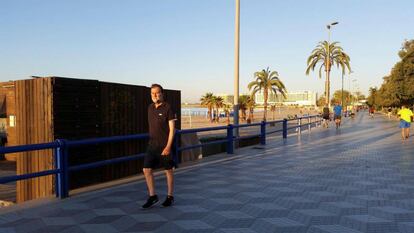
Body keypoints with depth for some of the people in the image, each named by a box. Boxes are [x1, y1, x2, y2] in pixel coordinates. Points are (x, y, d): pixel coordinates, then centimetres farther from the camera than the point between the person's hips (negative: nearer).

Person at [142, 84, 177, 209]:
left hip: (165, 145, -5)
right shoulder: (150, 108, 8)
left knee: (168, 170, 7)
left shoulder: (167, 108, -10)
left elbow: (172, 129, -13)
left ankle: (170, 196, 21)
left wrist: (168, 146, -19)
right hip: (152, 144, 6)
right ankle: (152, 196, 13)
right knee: (146, 169, 0)